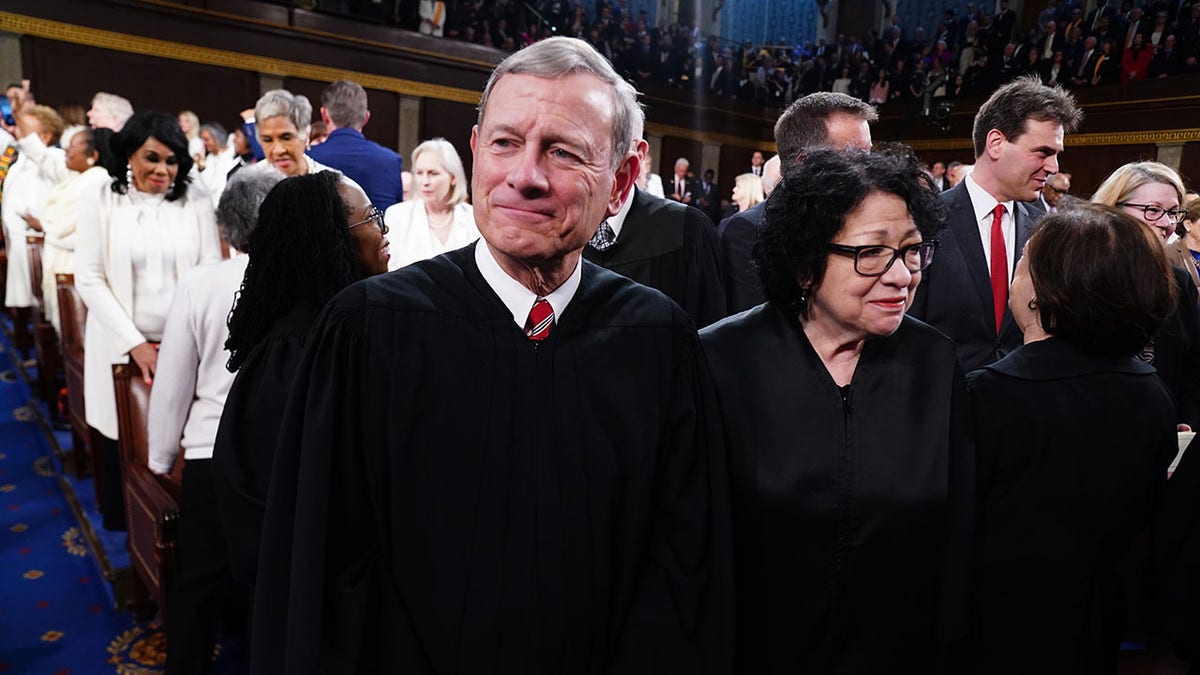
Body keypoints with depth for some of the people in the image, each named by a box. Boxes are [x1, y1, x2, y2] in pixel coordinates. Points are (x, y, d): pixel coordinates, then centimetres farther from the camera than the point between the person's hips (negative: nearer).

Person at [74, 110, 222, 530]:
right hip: (121, 346, 0)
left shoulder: (195, 202, 2)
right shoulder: (99, 202, 1)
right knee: (123, 445, 8)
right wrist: (135, 342, -10)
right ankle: (124, 530, 29)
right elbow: (90, 280, -3)